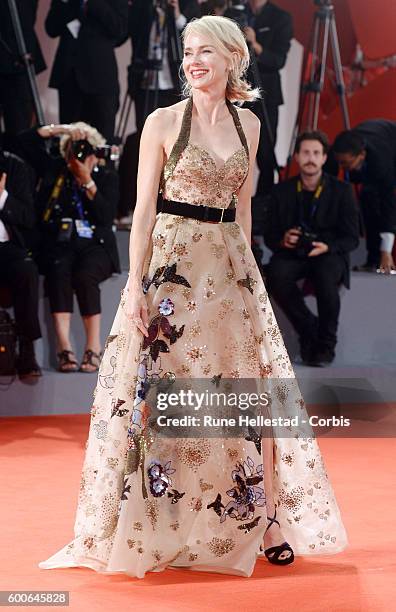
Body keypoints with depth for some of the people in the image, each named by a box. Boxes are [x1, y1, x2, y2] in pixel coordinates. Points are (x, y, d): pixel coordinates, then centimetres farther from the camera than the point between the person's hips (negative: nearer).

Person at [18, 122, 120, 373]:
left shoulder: (107, 177, 10)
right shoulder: (55, 169, 14)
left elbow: (106, 217, -5)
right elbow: (27, 140, 8)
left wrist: (87, 180, -8)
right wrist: (62, 129, -2)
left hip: (95, 246, -1)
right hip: (60, 243, 1)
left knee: (84, 276, -33)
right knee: (58, 273, -32)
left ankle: (94, 348, -30)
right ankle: (65, 348, -37)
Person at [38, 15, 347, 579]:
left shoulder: (248, 124, 9)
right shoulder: (164, 122, -4)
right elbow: (144, 209, -6)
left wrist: (246, 267, 11)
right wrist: (136, 287, -12)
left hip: (230, 268, 4)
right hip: (173, 265, -4)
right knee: (164, 390, 0)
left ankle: (260, 520, 14)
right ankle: (156, 528, 12)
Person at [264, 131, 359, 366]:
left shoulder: (342, 191, 3)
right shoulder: (282, 191, 8)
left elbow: (351, 238, -1)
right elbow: (269, 235, 9)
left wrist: (327, 247, -21)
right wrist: (282, 240, -16)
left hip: (329, 254, -2)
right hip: (292, 254, 2)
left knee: (325, 276, -37)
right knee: (276, 275, -33)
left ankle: (326, 343, -14)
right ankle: (308, 329, -9)